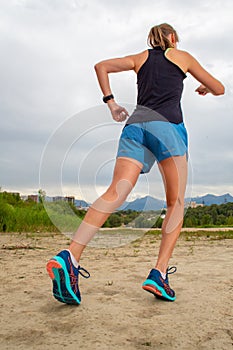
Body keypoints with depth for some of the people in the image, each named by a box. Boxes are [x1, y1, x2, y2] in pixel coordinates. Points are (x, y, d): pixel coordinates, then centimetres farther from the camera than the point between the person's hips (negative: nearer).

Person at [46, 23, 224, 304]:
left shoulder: (140, 58, 29)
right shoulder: (182, 56, 22)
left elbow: (101, 66, 21)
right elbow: (219, 89, 27)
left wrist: (110, 102, 21)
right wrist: (204, 88, 49)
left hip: (135, 124, 3)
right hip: (167, 125, -3)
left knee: (116, 192, -13)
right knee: (176, 202, 2)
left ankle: (70, 256, -31)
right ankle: (159, 274, -11)